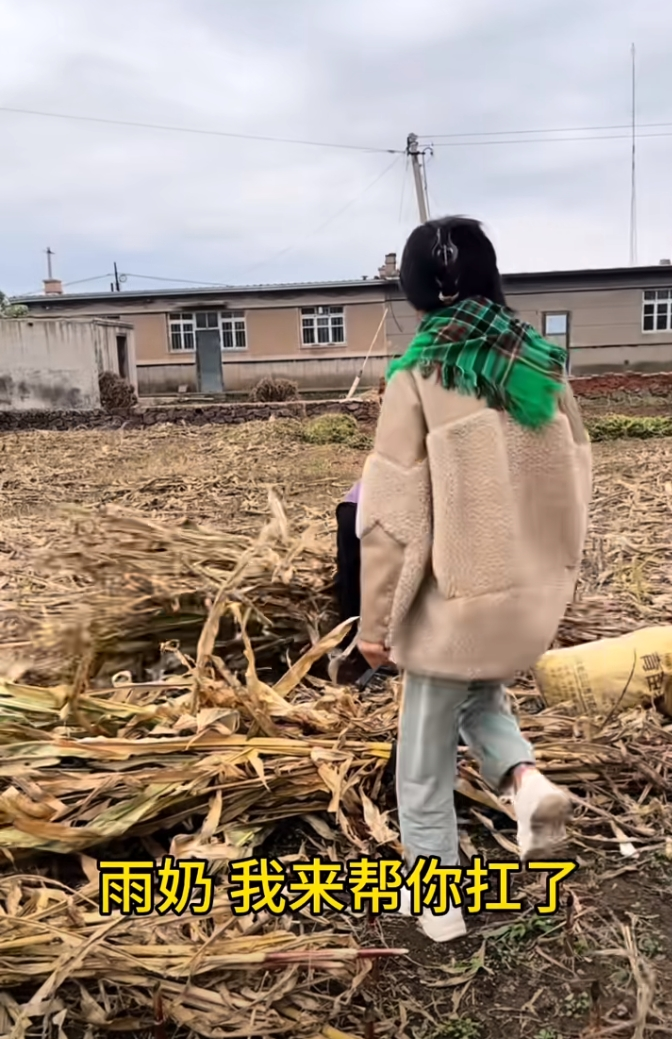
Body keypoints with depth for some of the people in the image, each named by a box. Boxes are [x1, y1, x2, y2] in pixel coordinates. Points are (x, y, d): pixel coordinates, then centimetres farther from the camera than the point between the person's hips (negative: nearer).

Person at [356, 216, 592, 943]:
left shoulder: (419, 378, -14)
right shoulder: (543, 366, 1)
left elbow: (394, 512, -14)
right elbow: (575, 482, 7)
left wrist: (375, 618, -5)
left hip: (456, 596, -5)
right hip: (533, 593, 5)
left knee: (426, 758, 14)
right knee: (481, 697, 32)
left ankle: (438, 903, 28)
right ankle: (526, 781, 7)